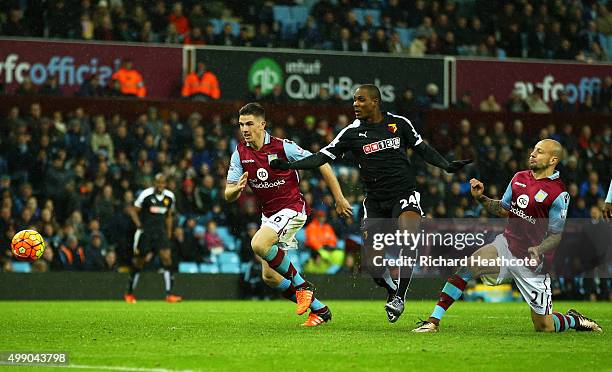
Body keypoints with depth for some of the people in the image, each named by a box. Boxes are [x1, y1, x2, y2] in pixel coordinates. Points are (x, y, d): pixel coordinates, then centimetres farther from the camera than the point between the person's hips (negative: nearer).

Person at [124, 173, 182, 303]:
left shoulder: (169, 196, 4)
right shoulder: (146, 194, -10)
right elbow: (133, 211, -1)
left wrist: (168, 234, 14)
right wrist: (139, 225, -12)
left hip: (160, 231, 3)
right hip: (145, 232, -3)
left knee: (166, 257, -14)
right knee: (139, 262, 4)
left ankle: (169, 294, -15)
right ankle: (129, 293, 21)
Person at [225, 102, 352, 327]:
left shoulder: (283, 147, -15)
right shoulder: (240, 154, 0)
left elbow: (321, 164, -7)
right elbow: (228, 196, -2)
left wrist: (339, 199, -6)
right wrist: (237, 189, -27)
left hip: (292, 209, -7)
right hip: (268, 214, 7)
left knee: (258, 245, -31)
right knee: (269, 277, 2)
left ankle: (302, 285, -13)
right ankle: (319, 309, 16)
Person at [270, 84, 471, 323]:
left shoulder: (399, 124, 2)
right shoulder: (352, 133, 0)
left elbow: (423, 149, 14)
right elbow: (322, 157, -2)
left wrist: (448, 166, 4)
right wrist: (288, 165, -13)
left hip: (404, 194, -1)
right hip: (375, 200, 2)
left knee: (408, 236, -29)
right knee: (371, 257, -9)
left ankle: (400, 296, -21)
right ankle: (392, 291, 20)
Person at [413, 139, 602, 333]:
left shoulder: (559, 194, -13)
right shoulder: (519, 178, 5)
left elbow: (556, 235, -10)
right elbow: (503, 210, 17)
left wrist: (539, 250, -29)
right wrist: (481, 197, 1)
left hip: (533, 261, -5)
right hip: (507, 245, 5)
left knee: (544, 326, -2)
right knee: (467, 267, -23)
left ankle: (574, 320, 31)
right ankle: (433, 321, -20)